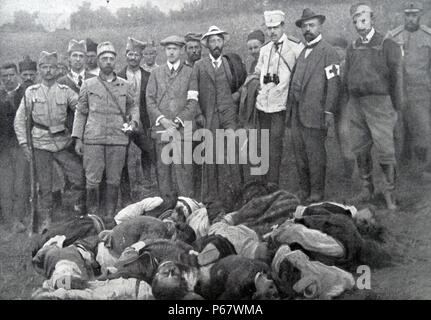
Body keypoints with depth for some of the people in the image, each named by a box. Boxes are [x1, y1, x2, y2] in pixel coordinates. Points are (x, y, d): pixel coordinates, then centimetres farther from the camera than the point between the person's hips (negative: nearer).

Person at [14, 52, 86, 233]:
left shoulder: (65, 91, 4)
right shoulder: (31, 92, 2)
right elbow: (19, 120, 5)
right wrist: (23, 143, -2)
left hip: (64, 142, 1)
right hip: (41, 144, -1)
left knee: (80, 177, -6)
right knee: (44, 186, 3)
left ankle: (80, 216, 12)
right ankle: (44, 225, 16)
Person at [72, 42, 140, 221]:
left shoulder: (125, 86, 11)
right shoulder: (88, 85, 8)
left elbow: (132, 106, 23)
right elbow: (80, 113, 10)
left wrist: (134, 121, 2)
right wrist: (78, 138, 3)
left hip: (118, 139, 1)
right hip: (93, 139, -1)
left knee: (114, 181, 4)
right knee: (92, 180, -3)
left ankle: (110, 216, 15)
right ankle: (93, 214, 12)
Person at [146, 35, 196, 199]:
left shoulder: (190, 73, 8)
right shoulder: (156, 73, 15)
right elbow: (150, 100, 8)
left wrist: (177, 121, -8)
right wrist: (162, 120, -7)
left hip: (182, 128, -2)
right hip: (161, 128, 2)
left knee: (183, 167, -7)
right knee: (163, 167, 1)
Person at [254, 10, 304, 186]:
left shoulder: (295, 46, -5)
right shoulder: (265, 49, 14)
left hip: (280, 104, -6)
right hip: (263, 102, 6)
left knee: (275, 140, -10)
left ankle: (273, 183, -6)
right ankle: (266, 181, 19)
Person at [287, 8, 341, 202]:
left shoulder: (328, 51, -5)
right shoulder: (301, 51, 18)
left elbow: (333, 83, -11)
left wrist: (329, 111, -17)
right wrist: (290, 109, 16)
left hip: (314, 114, -7)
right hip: (297, 113, 7)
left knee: (315, 154, -2)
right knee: (299, 153, 10)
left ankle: (317, 192, 8)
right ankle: (304, 190, 20)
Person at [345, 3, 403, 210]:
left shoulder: (388, 46, -1)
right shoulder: (352, 49, 14)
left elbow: (396, 77, -2)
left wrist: (396, 107, -5)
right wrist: (350, 103, 11)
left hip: (379, 102, -5)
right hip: (356, 105, 5)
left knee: (385, 150, -6)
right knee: (360, 150, 9)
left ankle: (390, 193, 5)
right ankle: (367, 189, 22)